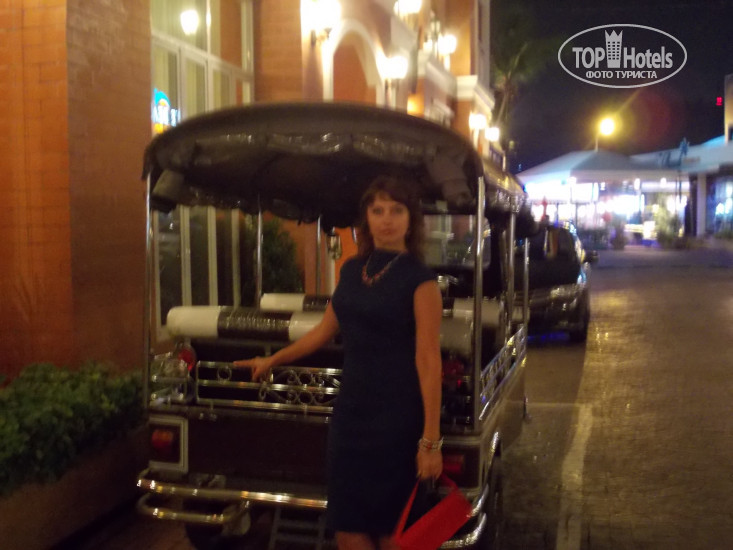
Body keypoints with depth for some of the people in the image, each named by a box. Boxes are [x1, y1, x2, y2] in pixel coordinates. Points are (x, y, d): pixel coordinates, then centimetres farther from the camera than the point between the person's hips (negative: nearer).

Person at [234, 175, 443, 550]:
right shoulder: (352, 270, 10)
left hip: (397, 418, -6)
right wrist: (273, 361, 32)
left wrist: (430, 440, -17)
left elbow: (429, 361, -14)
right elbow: (325, 330, 22)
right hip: (350, 410, 6)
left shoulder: (419, 280, -9)